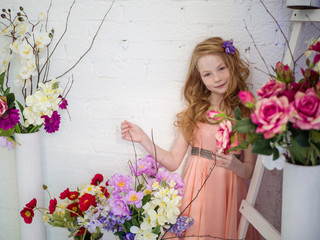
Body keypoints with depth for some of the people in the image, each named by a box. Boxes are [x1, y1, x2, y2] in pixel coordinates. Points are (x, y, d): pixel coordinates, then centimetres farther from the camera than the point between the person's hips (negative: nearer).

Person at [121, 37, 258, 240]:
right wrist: (143, 139, -4)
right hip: (196, 191, 1)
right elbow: (173, 162, 1)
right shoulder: (194, 112, 2)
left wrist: (234, 165, -23)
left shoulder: (247, 113, -3)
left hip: (229, 193, -1)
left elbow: (249, 170, -3)